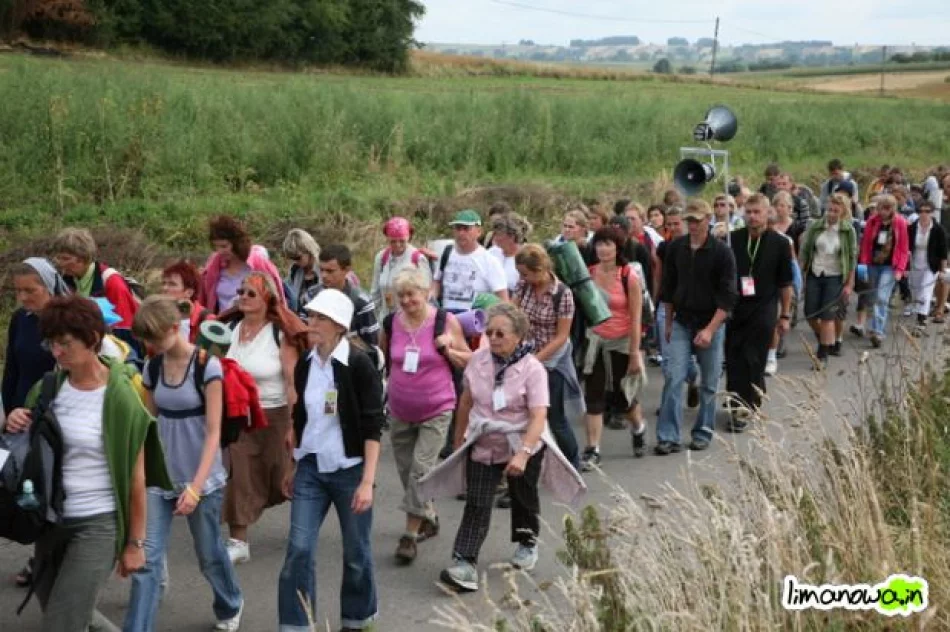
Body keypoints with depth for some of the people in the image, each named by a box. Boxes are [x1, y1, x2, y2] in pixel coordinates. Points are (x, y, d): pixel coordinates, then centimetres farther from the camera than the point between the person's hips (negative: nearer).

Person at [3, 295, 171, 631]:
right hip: (50, 519, 6)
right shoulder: (48, 387, 1)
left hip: (97, 524, -6)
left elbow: (135, 477, -9)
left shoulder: (120, 398, -15)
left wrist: (135, 542, -5)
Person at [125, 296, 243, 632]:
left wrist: (195, 487, -21)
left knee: (209, 555, 13)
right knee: (147, 558, -6)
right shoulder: (153, 368, 2)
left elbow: (213, 432, -15)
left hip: (202, 479, -4)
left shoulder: (206, 366, -14)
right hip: (160, 478, 4)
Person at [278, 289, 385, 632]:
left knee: (356, 552, 10)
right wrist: (292, 466, 15)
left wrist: (367, 481, -18)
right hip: (311, 469, 4)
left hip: (349, 470, -4)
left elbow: (373, 427, -14)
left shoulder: (359, 364, -14)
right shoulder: (304, 364, 2)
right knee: (299, 549, -3)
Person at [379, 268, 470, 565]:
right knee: (406, 471, 13)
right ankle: (428, 518, 35)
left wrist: (448, 350, -17)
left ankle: (410, 535, -2)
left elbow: (469, 361, 0)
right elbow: (382, 359, 17)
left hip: (435, 410, -4)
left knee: (421, 470, -10)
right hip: (400, 410, 4)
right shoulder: (391, 323, -1)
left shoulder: (445, 321, -9)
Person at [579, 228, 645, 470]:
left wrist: (635, 355, -12)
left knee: (621, 396, 10)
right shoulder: (588, 273, -2)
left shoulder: (630, 277, -11)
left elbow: (635, 319, -11)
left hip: (621, 343, -2)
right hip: (595, 341, 2)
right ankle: (592, 450, 5)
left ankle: (638, 427, 42)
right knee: (593, 396, -2)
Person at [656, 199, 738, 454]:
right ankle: (668, 437, -6)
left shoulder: (722, 252, -9)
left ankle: (703, 433, 20)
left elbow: (728, 296, -11)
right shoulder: (676, 248, 2)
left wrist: (710, 329, -19)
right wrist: (668, 323, 12)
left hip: (711, 324, -2)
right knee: (675, 378, -6)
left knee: (709, 383, 7)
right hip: (681, 323, 2)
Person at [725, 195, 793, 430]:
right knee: (734, 360, 1)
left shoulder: (780, 243, 0)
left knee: (754, 361, -3)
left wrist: (785, 315, 5)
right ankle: (739, 405, 14)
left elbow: (785, 283, 5)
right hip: (734, 307, 2)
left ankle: (745, 407, 4)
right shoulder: (732, 239, 1)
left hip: (763, 310, -2)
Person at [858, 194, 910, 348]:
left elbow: (904, 249, -3)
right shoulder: (872, 221, -1)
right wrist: (863, 263, -5)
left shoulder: (900, 223, -6)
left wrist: (900, 269, -8)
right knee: (875, 298, 13)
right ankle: (881, 328, 28)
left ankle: (878, 332, -15)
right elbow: (865, 244, 3)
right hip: (873, 265, 3)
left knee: (882, 298, -13)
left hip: (890, 266, -3)